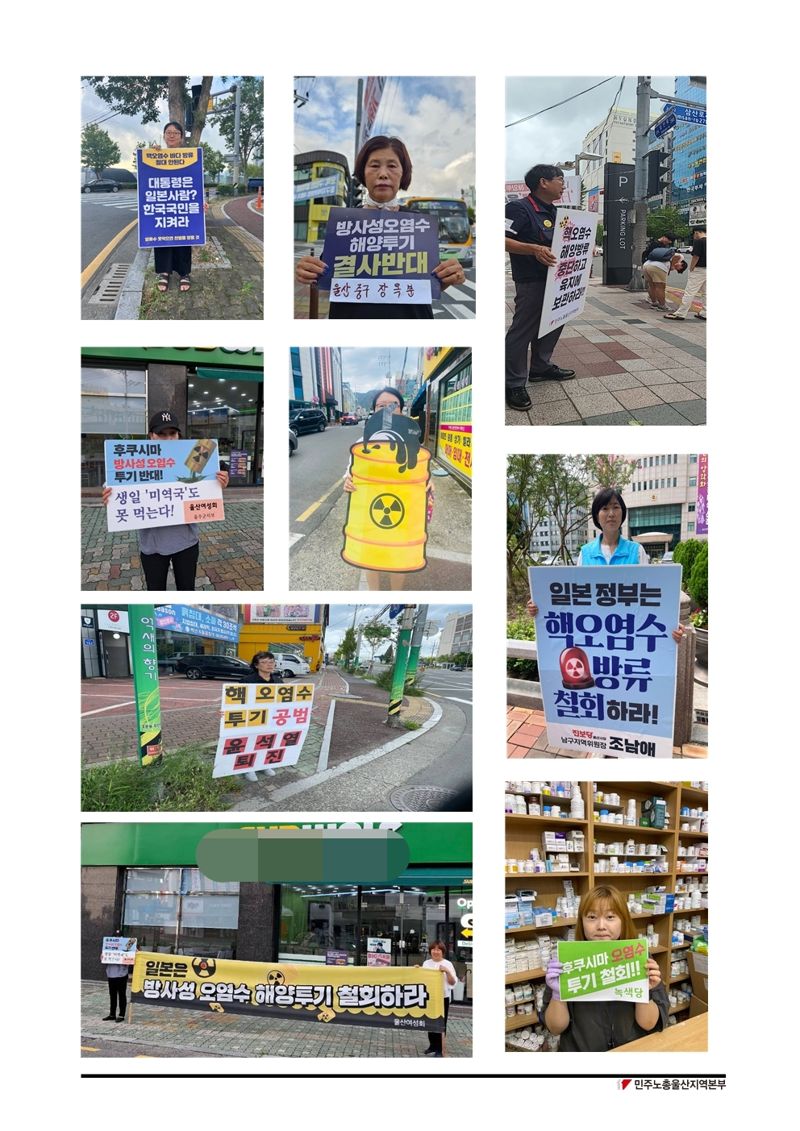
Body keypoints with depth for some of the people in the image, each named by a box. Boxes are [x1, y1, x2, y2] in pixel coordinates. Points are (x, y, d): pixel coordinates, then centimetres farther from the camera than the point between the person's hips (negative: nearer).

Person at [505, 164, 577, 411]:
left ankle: (541, 367, 36)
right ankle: (514, 384, 0)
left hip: (554, 278, 10)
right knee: (523, 330, -5)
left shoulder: (553, 212, 13)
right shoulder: (519, 208, -15)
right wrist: (534, 249, -33)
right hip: (531, 281, -9)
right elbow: (503, 240, -23)